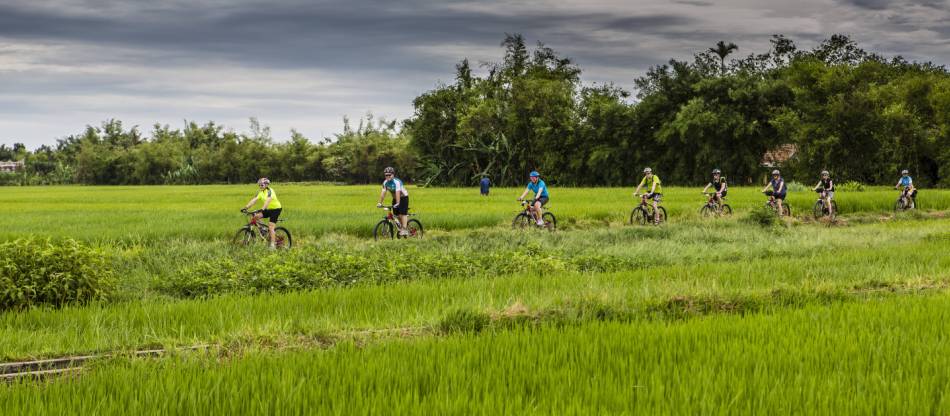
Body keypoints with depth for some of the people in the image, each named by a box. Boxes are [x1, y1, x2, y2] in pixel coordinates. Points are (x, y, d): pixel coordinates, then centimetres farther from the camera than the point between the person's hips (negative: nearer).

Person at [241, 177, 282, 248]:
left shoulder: (269, 191, -20)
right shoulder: (260, 192, 3)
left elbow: (268, 200, -35)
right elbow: (254, 200, -5)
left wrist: (262, 209, -49)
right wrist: (246, 208, -16)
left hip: (275, 209, -8)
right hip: (268, 209, 8)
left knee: (271, 227, -14)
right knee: (255, 216, -12)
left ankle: (273, 245, -10)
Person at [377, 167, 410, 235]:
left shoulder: (396, 182, -28)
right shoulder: (385, 183, -7)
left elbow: (397, 193, -35)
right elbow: (383, 192, -10)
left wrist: (397, 203, -42)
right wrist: (380, 202, -17)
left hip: (403, 197, -7)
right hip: (395, 198, 7)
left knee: (403, 213, -16)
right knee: (397, 214, 2)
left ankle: (404, 230, -18)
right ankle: (401, 227, 20)